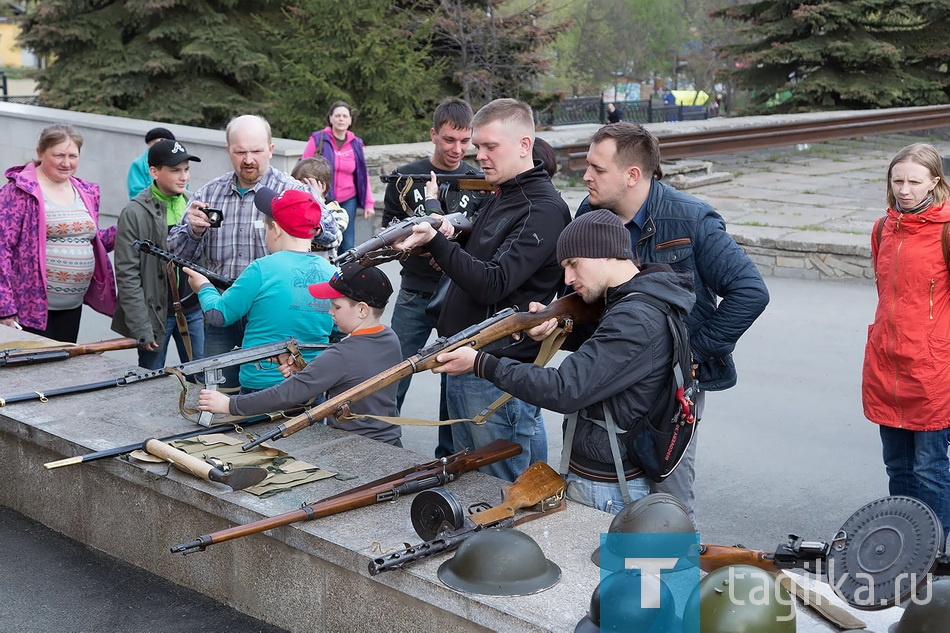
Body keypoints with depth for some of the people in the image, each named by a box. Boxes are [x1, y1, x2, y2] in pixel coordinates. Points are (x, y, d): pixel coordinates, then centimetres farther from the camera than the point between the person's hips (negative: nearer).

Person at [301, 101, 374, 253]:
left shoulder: (356, 144, 6)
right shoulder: (317, 139, -3)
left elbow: (363, 175, 10)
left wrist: (368, 202, 5)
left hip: (348, 201, 3)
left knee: (347, 245, 2)